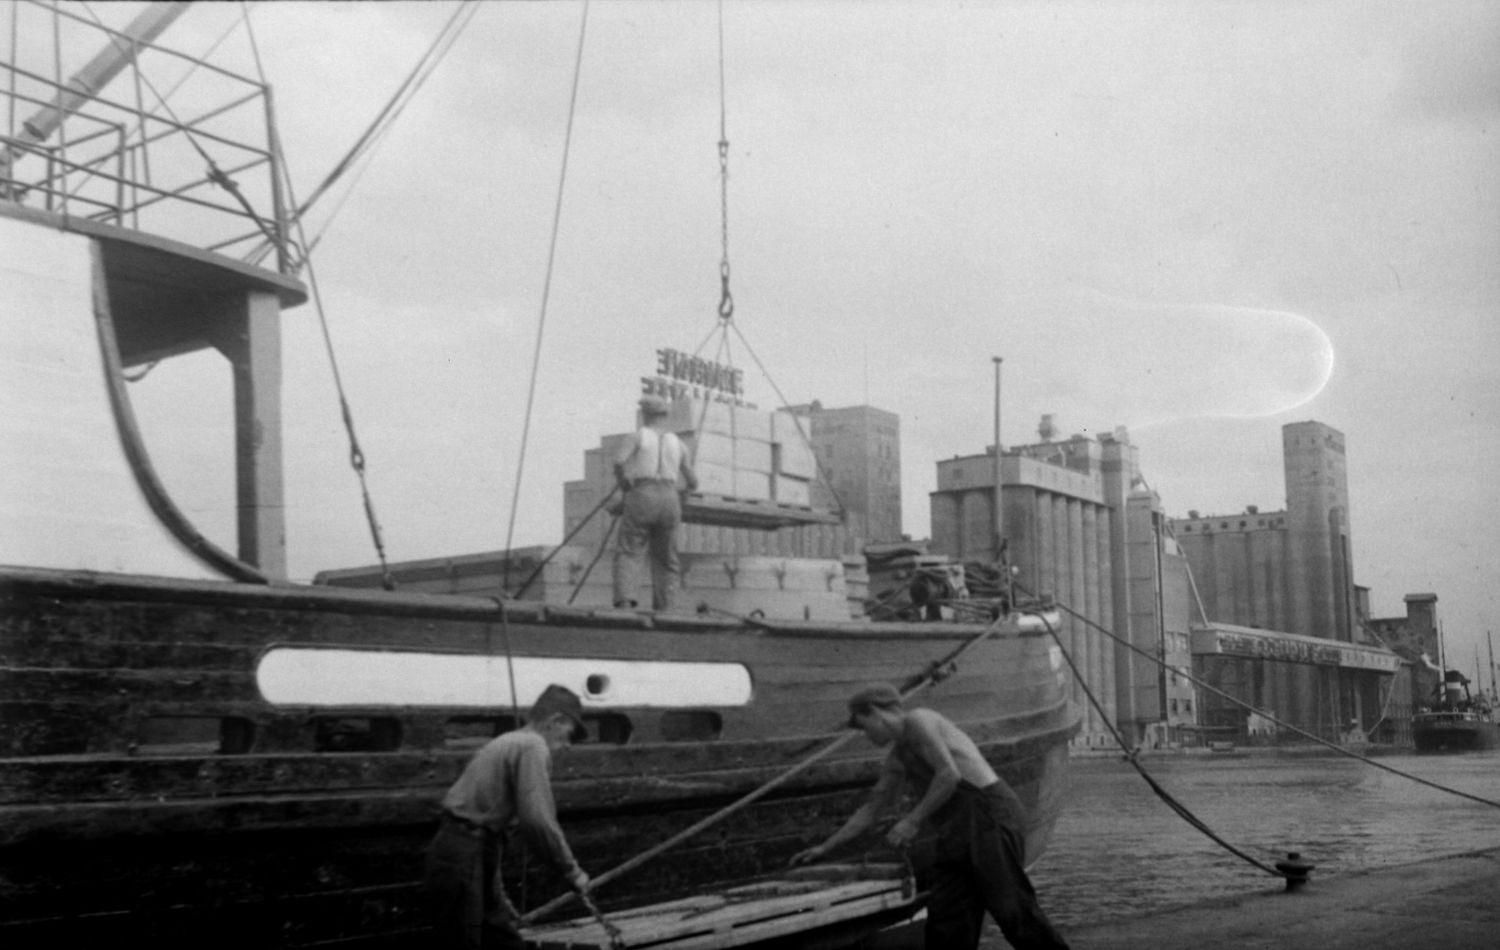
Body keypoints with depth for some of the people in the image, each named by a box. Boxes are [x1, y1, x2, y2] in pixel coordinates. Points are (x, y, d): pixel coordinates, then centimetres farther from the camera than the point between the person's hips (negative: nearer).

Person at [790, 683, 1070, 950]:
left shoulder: (917, 720, -6)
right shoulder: (897, 758, 21)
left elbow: (949, 775, -15)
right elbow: (870, 809, 26)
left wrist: (913, 821, -10)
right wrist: (825, 847, 25)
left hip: (989, 811, -9)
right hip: (957, 834, 9)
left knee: (1013, 910, -11)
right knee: (946, 920, 4)